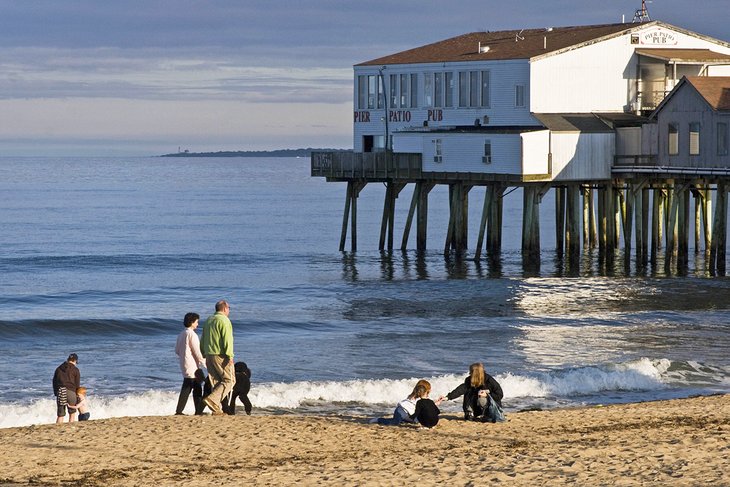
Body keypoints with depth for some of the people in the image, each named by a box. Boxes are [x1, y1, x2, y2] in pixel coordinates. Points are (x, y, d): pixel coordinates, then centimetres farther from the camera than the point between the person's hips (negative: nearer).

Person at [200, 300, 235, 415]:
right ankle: (212, 399, -21)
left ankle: (216, 410, 6)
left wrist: (205, 355, 24)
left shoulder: (208, 320, 17)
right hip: (221, 355, -8)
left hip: (209, 355, 8)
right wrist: (230, 356, -18)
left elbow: (203, 340, 20)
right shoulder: (224, 320, -9)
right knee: (229, 380, -4)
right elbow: (227, 339, -16)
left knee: (216, 382, 10)